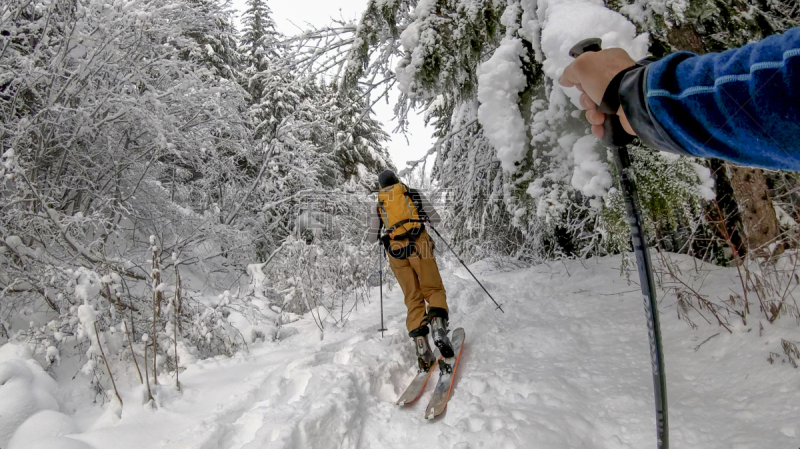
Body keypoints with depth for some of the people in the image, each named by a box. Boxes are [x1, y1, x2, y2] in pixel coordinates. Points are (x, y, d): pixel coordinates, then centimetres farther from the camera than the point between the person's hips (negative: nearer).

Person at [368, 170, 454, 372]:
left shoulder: (378, 205, 17)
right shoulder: (413, 194, 14)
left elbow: (372, 237, 14)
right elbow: (436, 218, 12)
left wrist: (378, 234, 36)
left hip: (395, 251, 2)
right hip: (418, 245, -2)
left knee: (413, 298, 5)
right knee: (433, 289, 1)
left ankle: (420, 344, -9)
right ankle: (437, 323, -29)